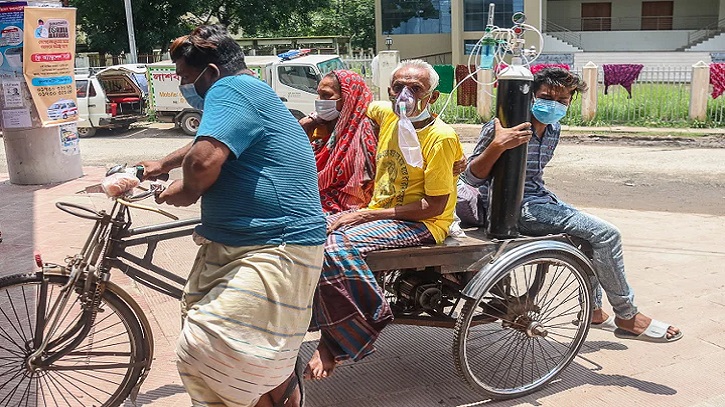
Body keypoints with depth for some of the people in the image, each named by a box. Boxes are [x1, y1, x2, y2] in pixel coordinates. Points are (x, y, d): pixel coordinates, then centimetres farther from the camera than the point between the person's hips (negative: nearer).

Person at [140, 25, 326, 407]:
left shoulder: (229, 89, -13)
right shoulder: (248, 92, 21)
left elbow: (204, 160, -30)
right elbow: (205, 144, 42)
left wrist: (187, 190, -8)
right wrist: (163, 164, 53)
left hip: (273, 252, -12)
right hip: (233, 245, 12)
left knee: (203, 355, -20)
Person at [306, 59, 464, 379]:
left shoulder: (441, 137, -15)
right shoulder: (389, 115, 5)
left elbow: (434, 206, -18)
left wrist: (369, 215, -20)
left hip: (421, 225, -8)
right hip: (379, 215, 8)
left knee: (336, 245, -30)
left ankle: (335, 344, -16)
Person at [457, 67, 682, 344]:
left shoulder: (553, 129, 8)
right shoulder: (505, 126, -17)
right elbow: (471, 178, -25)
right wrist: (497, 145, -39)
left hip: (537, 197, 9)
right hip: (512, 207, -9)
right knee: (606, 234, -13)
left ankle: (593, 311, 32)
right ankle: (627, 318, 3)